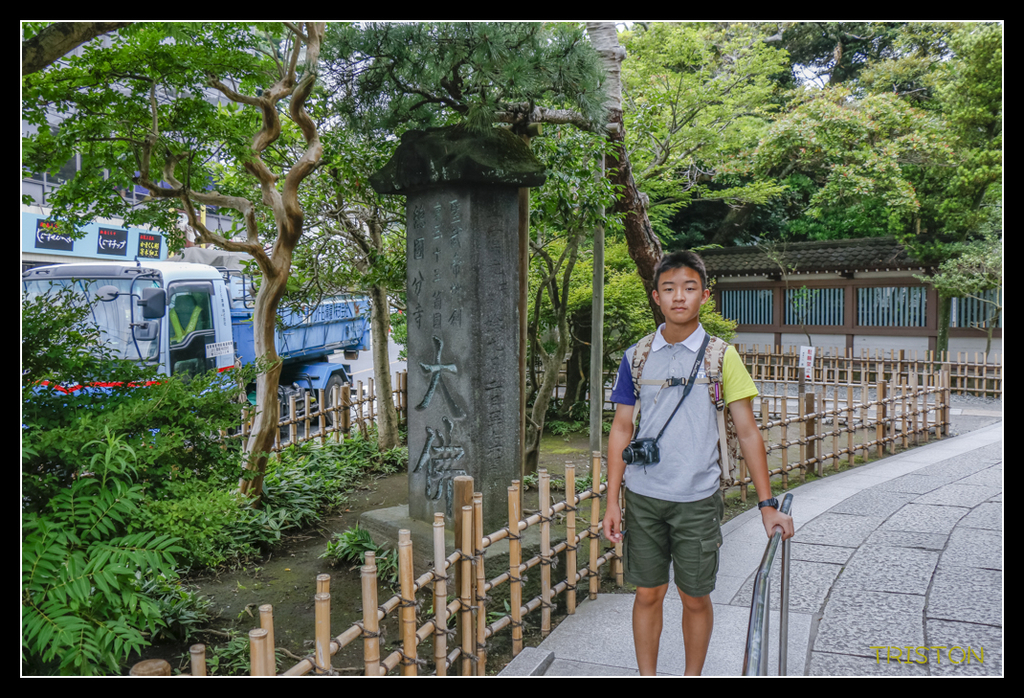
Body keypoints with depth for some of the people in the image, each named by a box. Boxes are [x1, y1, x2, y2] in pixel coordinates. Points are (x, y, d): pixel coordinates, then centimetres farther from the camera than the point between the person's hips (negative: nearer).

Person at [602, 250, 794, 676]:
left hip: (697, 498, -1)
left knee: (696, 598, 9)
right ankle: (647, 676, 26)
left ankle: (692, 677, 29)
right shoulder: (636, 357, 2)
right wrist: (612, 501, 1)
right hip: (643, 496, 1)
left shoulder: (721, 356, -2)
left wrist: (767, 503, -3)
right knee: (648, 593, 10)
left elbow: (747, 432, 0)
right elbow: (621, 429, 5)